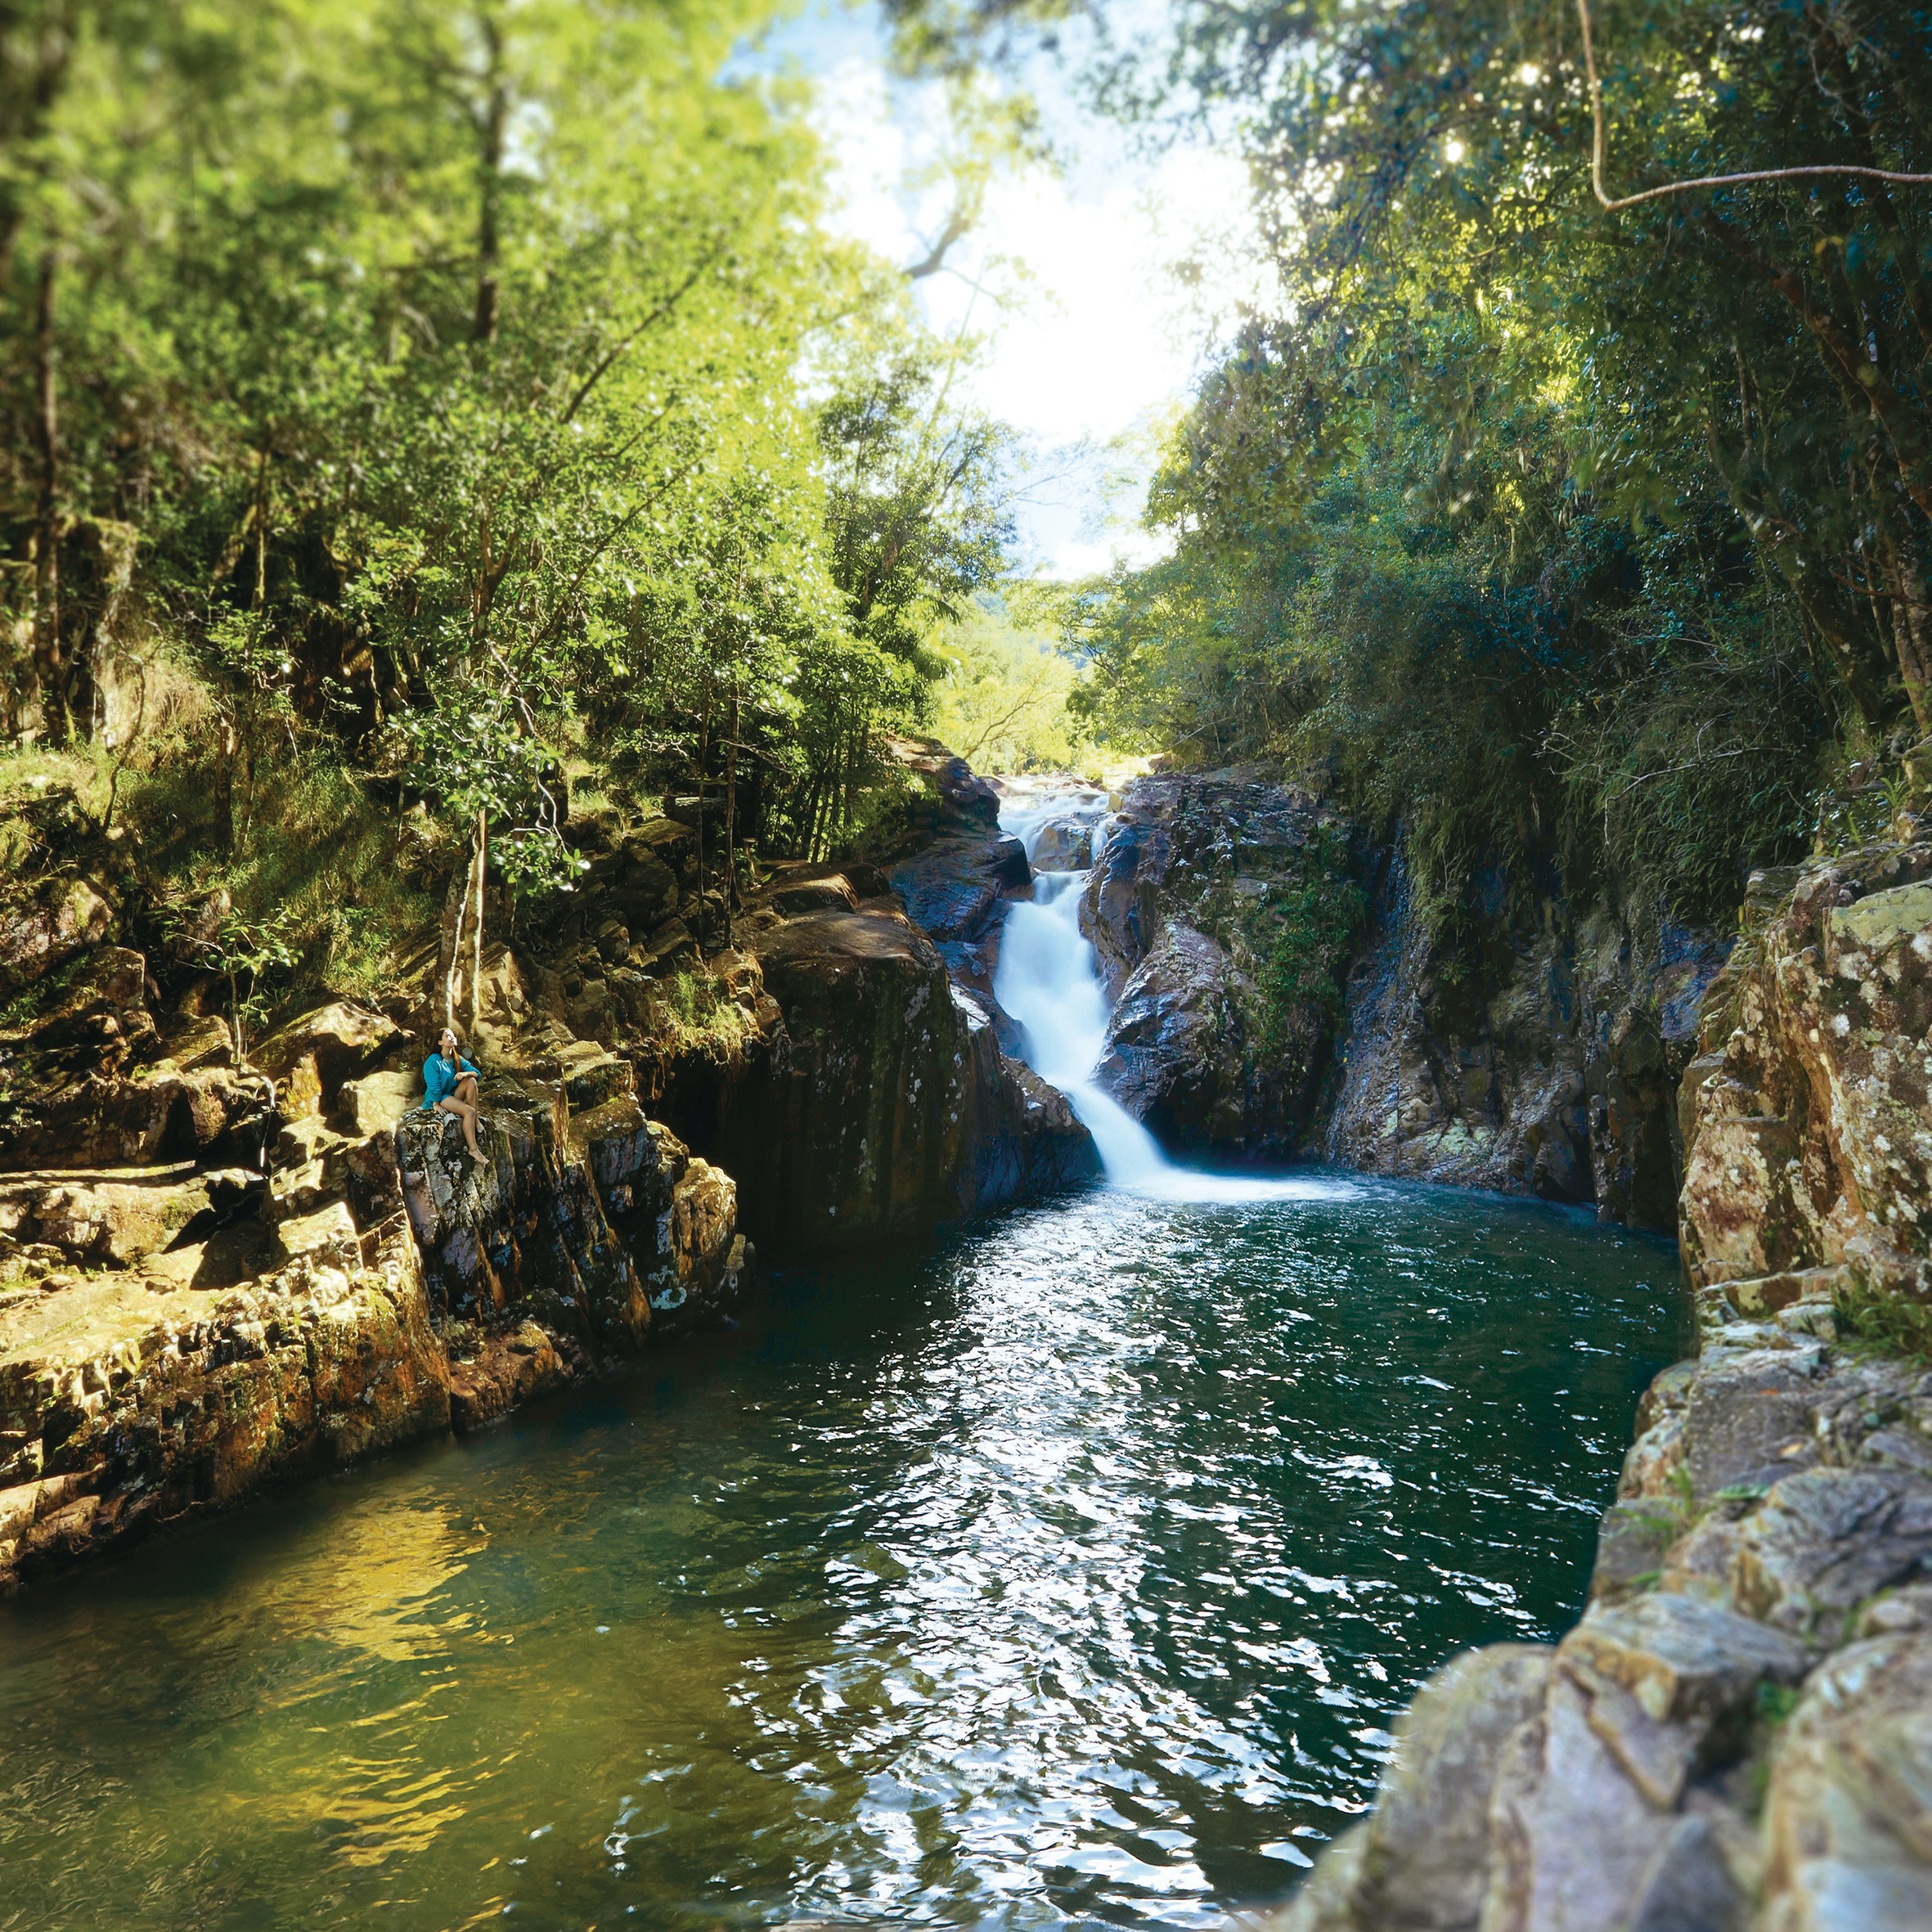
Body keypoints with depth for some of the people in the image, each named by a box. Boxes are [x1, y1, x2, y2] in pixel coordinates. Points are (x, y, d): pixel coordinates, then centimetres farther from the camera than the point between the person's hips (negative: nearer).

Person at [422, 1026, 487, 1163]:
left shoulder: (458, 1060, 8)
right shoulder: (433, 1061, -12)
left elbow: (476, 1073, -2)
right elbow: (434, 1085, -15)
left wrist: (466, 1073, -24)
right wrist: (436, 1105, -17)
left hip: (453, 1096, 7)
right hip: (438, 1099, -7)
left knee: (471, 1081, -20)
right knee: (469, 1111, -28)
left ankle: (475, 1120, -20)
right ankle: (473, 1149, -30)